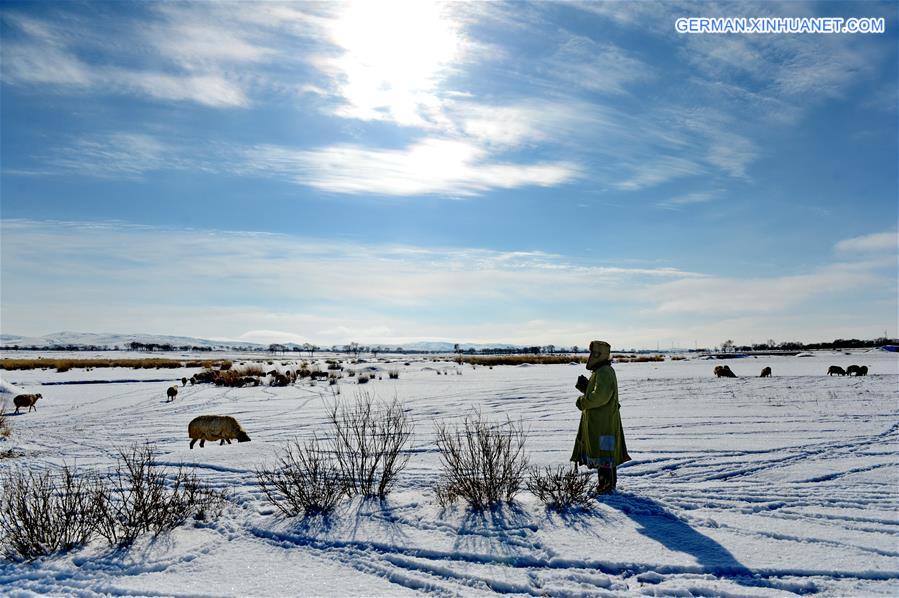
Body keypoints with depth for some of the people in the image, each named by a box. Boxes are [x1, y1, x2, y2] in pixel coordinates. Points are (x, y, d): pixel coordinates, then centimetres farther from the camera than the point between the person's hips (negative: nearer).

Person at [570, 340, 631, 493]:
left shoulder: (604, 372, -18)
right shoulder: (600, 371, 16)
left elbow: (600, 395, -29)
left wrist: (583, 402, -16)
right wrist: (585, 386, 6)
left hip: (602, 422, -11)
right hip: (598, 421, 11)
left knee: (601, 453, -5)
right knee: (608, 454, 17)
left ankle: (606, 484, 0)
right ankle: (610, 482, 26)